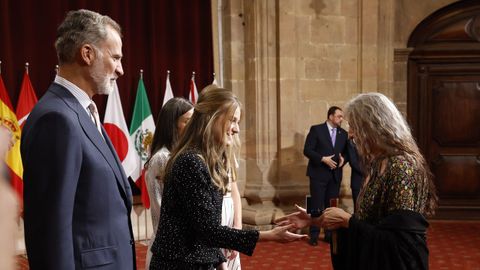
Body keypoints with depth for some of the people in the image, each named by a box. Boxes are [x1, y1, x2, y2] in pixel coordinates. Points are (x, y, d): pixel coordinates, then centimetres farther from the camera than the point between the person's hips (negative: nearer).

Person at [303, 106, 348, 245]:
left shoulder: (343, 133, 10)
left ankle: (330, 234, 19)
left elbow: (346, 152, 16)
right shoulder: (316, 129, -5)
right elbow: (307, 150, -10)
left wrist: (343, 158, -7)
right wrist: (323, 159, -19)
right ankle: (314, 235, 10)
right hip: (318, 173, -4)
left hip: (335, 175, 5)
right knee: (317, 206, 0)